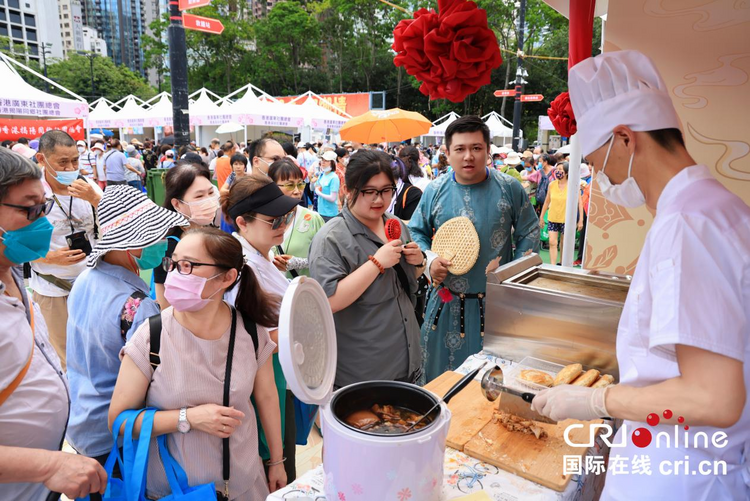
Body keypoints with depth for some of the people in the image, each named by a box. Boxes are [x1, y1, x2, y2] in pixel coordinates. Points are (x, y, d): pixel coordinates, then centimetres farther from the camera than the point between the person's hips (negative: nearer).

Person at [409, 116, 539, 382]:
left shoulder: (510, 188, -3)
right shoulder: (435, 190, 1)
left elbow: (529, 233, 2)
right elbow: (417, 232, 9)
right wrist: (429, 259, -9)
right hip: (446, 304, 2)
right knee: (441, 380, 14)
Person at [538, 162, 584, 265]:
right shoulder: (551, 185, 1)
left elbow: (580, 203, -6)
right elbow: (547, 202, 9)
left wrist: (581, 220, -10)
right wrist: (541, 217, 11)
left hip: (566, 219, -2)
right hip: (552, 218, 2)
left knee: (563, 244, 13)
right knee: (552, 243, -7)